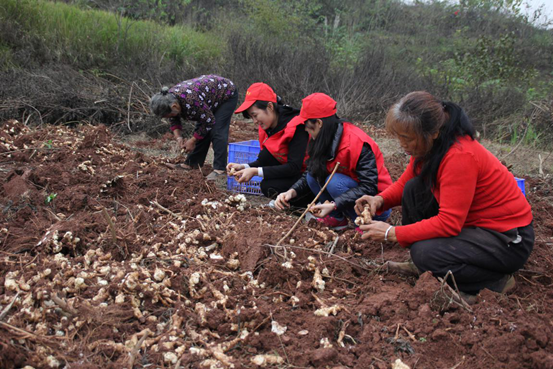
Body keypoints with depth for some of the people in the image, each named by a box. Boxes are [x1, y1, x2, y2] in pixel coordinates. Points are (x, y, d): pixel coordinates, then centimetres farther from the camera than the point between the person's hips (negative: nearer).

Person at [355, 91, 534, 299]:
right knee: (415, 188, -3)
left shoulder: (460, 155, -30)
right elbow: (404, 184, 9)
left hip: (509, 240, -9)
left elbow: (449, 223, -31)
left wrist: (391, 233, -27)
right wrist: (380, 200, -13)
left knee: (426, 253, -27)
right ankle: (423, 265, 9)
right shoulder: (428, 146, -4)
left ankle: (496, 281, -3)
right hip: (469, 222, 9)